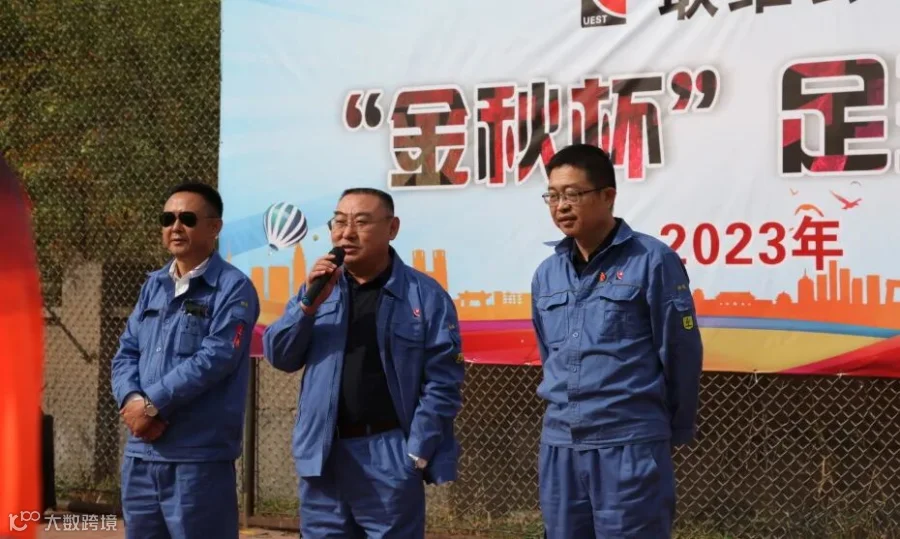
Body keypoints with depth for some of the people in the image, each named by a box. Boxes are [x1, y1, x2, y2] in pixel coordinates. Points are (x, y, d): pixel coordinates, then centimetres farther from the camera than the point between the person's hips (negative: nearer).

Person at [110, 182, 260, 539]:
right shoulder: (153, 286, 16)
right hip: (141, 451, 7)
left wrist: (153, 403, -15)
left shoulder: (233, 288, -6)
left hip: (200, 453, -7)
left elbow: (215, 359, -16)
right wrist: (132, 400, -9)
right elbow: (126, 353, 11)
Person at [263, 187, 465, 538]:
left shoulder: (425, 295, -2)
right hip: (322, 457, 4)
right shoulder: (319, 288, 11)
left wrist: (416, 453, -11)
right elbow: (279, 356, 6)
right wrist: (309, 304, -9)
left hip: (389, 457, -4)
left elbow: (442, 382, -6)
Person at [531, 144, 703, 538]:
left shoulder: (652, 260, -7)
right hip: (559, 445, 6)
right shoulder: (546, 274, 10)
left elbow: (681, 352, -3)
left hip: (630, 445, -6)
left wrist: (674, 430, 3)